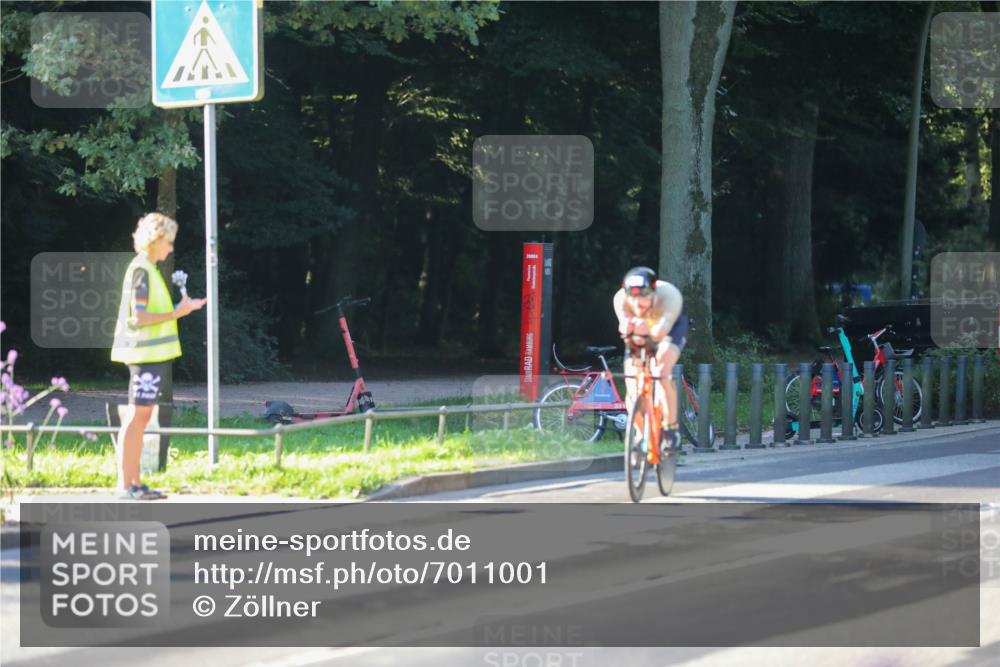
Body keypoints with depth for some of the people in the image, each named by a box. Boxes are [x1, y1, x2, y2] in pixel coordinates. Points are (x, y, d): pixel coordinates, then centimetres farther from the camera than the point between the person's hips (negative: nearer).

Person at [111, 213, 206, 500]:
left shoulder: (147, 269, 16)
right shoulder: (141, 270, -14)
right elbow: (138, 317, -19)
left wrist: (183, 307, 16)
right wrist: (177, 314, -18)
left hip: (150, 354, 10)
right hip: (145, 353, -10)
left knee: (141, 417, 11)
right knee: (137, 416, -8)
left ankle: (134, 482, 14)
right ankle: (126, 484, -7)